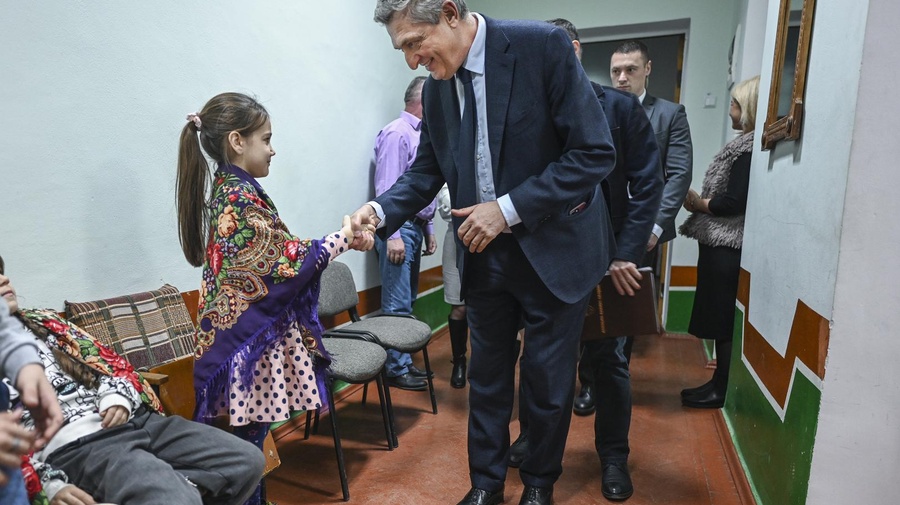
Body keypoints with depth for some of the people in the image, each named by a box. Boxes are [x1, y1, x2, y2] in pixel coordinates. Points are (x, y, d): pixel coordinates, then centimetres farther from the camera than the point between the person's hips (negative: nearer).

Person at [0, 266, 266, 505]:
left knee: (248, 460, -6)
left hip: (134, 418, 7)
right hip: (77, 446, -7)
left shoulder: (41, 319, 23)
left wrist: (116, 396, -1)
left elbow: (101, 357, 21)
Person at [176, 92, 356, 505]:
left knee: (248, 434, 18)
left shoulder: (228, 190, 11)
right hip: (251, 340, -9)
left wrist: (333, 242, 10)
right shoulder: (242, 196, -18)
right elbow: (288, 264, -16)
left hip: (242, 334, 9)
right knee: (249, 438, 4)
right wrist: (342, 238, -7)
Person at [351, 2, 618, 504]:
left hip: (553, 250, -4)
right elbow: (428, 170, 8)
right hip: (484, 254, 5)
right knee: (487, 377, 15)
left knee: (548, 380, 11)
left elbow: (595, 153, -18)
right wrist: (381, 210, -11)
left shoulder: (543, 46, -16)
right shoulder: (436, 87, 1)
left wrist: (509, 209, -20)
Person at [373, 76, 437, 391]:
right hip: (399, 227, -9)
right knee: (397, 306, -4)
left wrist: (428, 229, 18)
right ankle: (397, 369, 6)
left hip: (415, 227, 10)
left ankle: (404, 362, 24)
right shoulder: (397, 133, -10)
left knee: (408, 302, 14)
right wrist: (394, 235, -22)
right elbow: (387, 188, -18)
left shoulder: (419, 135, 17)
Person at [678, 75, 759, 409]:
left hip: (727, 247, -9)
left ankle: (722, 390, 10)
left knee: (723, 319, -1)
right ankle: (721, 380, 24)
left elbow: (734, 202, -19)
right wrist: (701, 201, 2)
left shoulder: (749, 148, -14)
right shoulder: (746, 144, 15)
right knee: (721, 319, 14)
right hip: (724, 244, 9)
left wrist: (697, 203, -5)